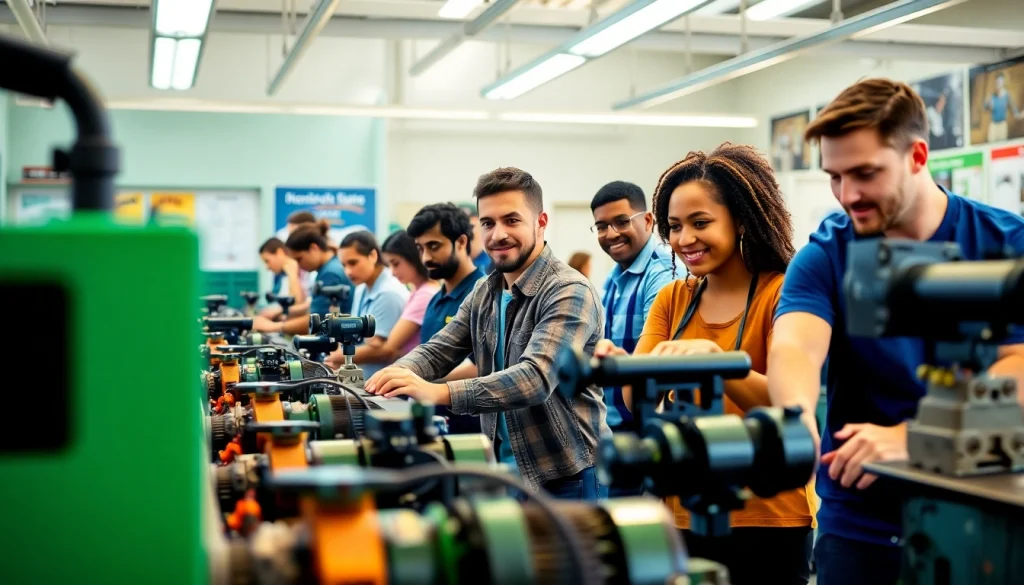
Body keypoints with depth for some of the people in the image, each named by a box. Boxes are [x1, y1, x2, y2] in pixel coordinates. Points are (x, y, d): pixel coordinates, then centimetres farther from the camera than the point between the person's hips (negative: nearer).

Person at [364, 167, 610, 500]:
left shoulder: (569, 292, -17)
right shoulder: (485, 293, 7)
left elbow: (536, 378, -30)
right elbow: (438, 351, 6)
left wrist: (437, 392, -40)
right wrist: (399, 374, -18)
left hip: (567, 479, -6)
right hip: (503, 473, 6)